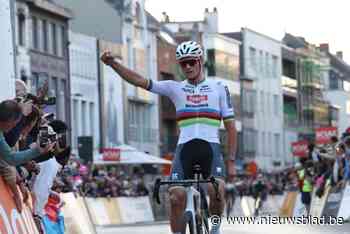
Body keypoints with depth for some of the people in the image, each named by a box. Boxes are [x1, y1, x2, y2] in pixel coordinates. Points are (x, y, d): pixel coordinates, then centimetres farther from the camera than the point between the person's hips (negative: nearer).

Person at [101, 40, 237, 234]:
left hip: (210, 147, -1)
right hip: (184, 147, 2)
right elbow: (139, 81, 3)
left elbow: (230, 126, 10)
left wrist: (231, 161, 3)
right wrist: (113, 64, -11)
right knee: (176, 197, -14)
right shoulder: (175, 88, 13)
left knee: (217, 191, -23)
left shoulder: (219, 88, 11)